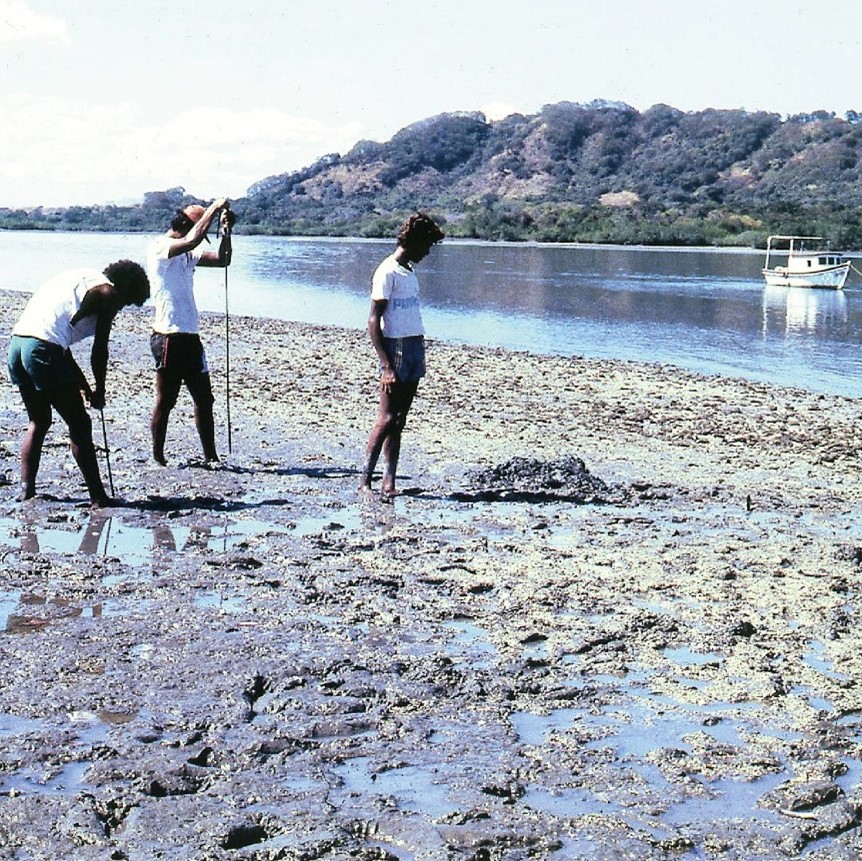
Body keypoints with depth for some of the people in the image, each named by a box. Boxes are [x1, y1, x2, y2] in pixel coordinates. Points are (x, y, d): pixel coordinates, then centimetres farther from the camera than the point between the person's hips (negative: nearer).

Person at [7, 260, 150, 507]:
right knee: (79, 424, 1)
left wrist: (84, 386, 29)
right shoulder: (108, 292, 4)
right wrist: (99, 391, 15)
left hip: (17, 342, 8)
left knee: (39, 422, 23)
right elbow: (99, 350, 2)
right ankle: (98, 497, 2)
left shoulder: (82, 277, 28)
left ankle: (26, 489, 20)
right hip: (43, 349, -8)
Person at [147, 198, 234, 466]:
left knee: (204, 399, 10)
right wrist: (213, 209, -15)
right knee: (165, 401, -1)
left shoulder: (187, 253, 16)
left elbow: (222, 260, 19)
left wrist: (225, 231, 4)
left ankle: (211, 457, 16)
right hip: (169, 337, -9)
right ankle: (158, 458, 9)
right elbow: (192, 239, -26)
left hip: (190, 336, 9)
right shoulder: (158, 247, -9)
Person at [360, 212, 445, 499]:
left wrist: (419, 356, 16)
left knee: (399, 421, 6)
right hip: (396, 349, -8)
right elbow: (373, 323, -14)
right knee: (386, 419, -9)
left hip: (415, 347, 8)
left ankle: (389, 482, 7)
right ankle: (365, 480, -4)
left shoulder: (409, 271, 16)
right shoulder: (387, 273, -10)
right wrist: (386, 366, -20)